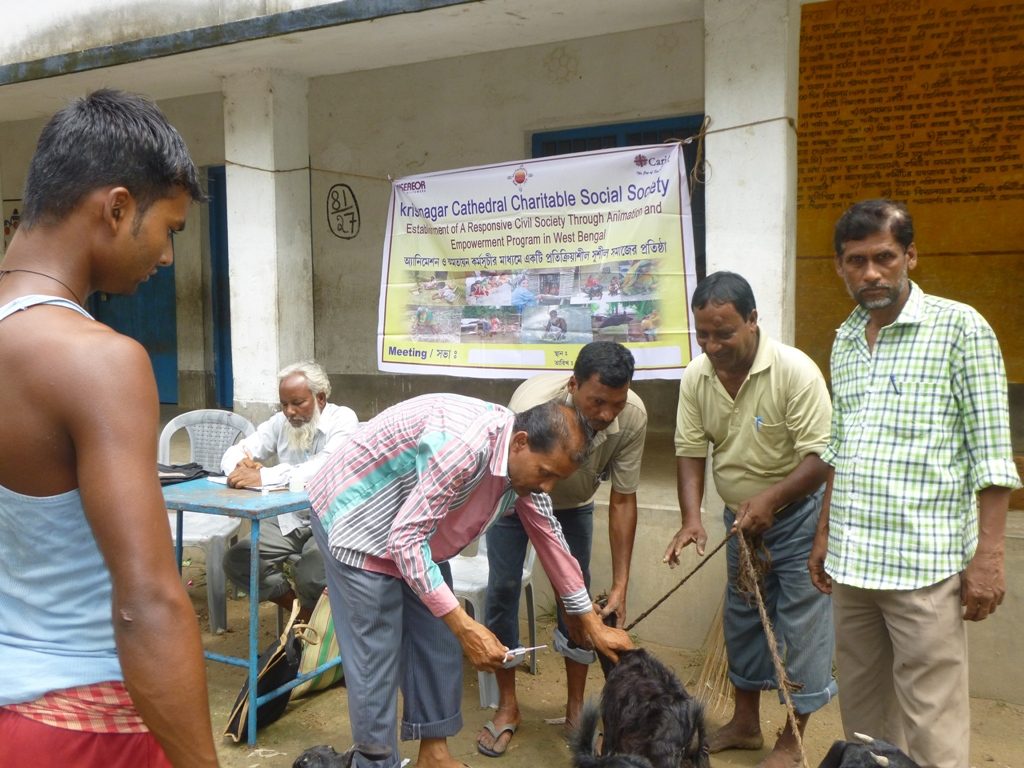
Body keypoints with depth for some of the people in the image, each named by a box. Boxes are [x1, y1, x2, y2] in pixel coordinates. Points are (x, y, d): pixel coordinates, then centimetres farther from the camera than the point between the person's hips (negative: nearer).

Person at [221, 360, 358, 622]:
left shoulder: (342, 419, -12)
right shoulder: (280, 422, 4)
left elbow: (326, 469, -30)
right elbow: (232, 455, 5)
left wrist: (264, 476, -38)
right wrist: (242, 466, -22)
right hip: (287, 519, 6)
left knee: (311, 577, -31)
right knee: (236, 561, -13)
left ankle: (308, 614, 6)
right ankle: (300, 608, 6)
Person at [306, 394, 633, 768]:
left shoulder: (525, 459, -8)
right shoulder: (462, 444, -37)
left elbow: (550, 537, 4)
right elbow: (405, 538, -36)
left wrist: (592, 624, 9)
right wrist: (464, 625, -36)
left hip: (413, 534, 8)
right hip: (355, 522, -8)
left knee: (439, 643, 11)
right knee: (376, 660, -6)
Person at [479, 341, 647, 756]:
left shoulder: (633, 416, -32)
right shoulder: (533, 406, -43)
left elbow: (622, 502, -22)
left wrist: (620, 586, -24)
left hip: (574, 502, 3)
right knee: (503, 588, -7)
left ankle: (576, 707, 14)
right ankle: (507, 707, 9)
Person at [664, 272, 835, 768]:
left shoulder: (795, 372, -25)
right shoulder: (696, 377, -9)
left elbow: (822, 456, -24)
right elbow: (690, 451, -6)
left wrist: (770, 500, -33)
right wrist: (691, 518, -18)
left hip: (797, 514, -5)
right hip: (741, 516, 6)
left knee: (800, 627, 2)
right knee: (743, 619, 17)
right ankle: (745, 724, 34)